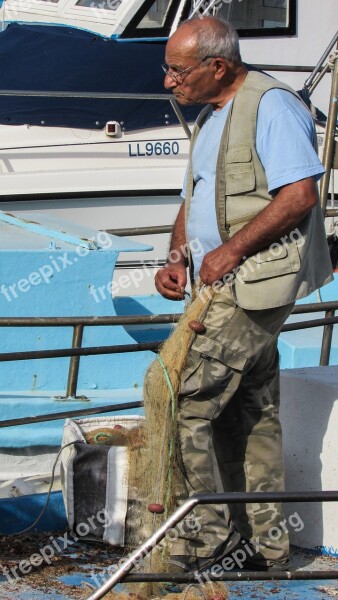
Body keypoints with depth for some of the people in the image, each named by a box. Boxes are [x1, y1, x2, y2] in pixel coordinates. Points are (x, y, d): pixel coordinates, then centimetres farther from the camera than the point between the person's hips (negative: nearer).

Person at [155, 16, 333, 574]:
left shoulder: (270, 105, -13)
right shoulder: (209, 119, 18)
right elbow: (193, 200, 23)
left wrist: (230, 250, -19)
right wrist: (177, 259, 5)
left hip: (255, 282, -10)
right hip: (230, 286, 10)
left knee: (184, 404, -10)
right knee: (253, 414, 13)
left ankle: (214, 535, -1)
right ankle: (266, 541, 21)